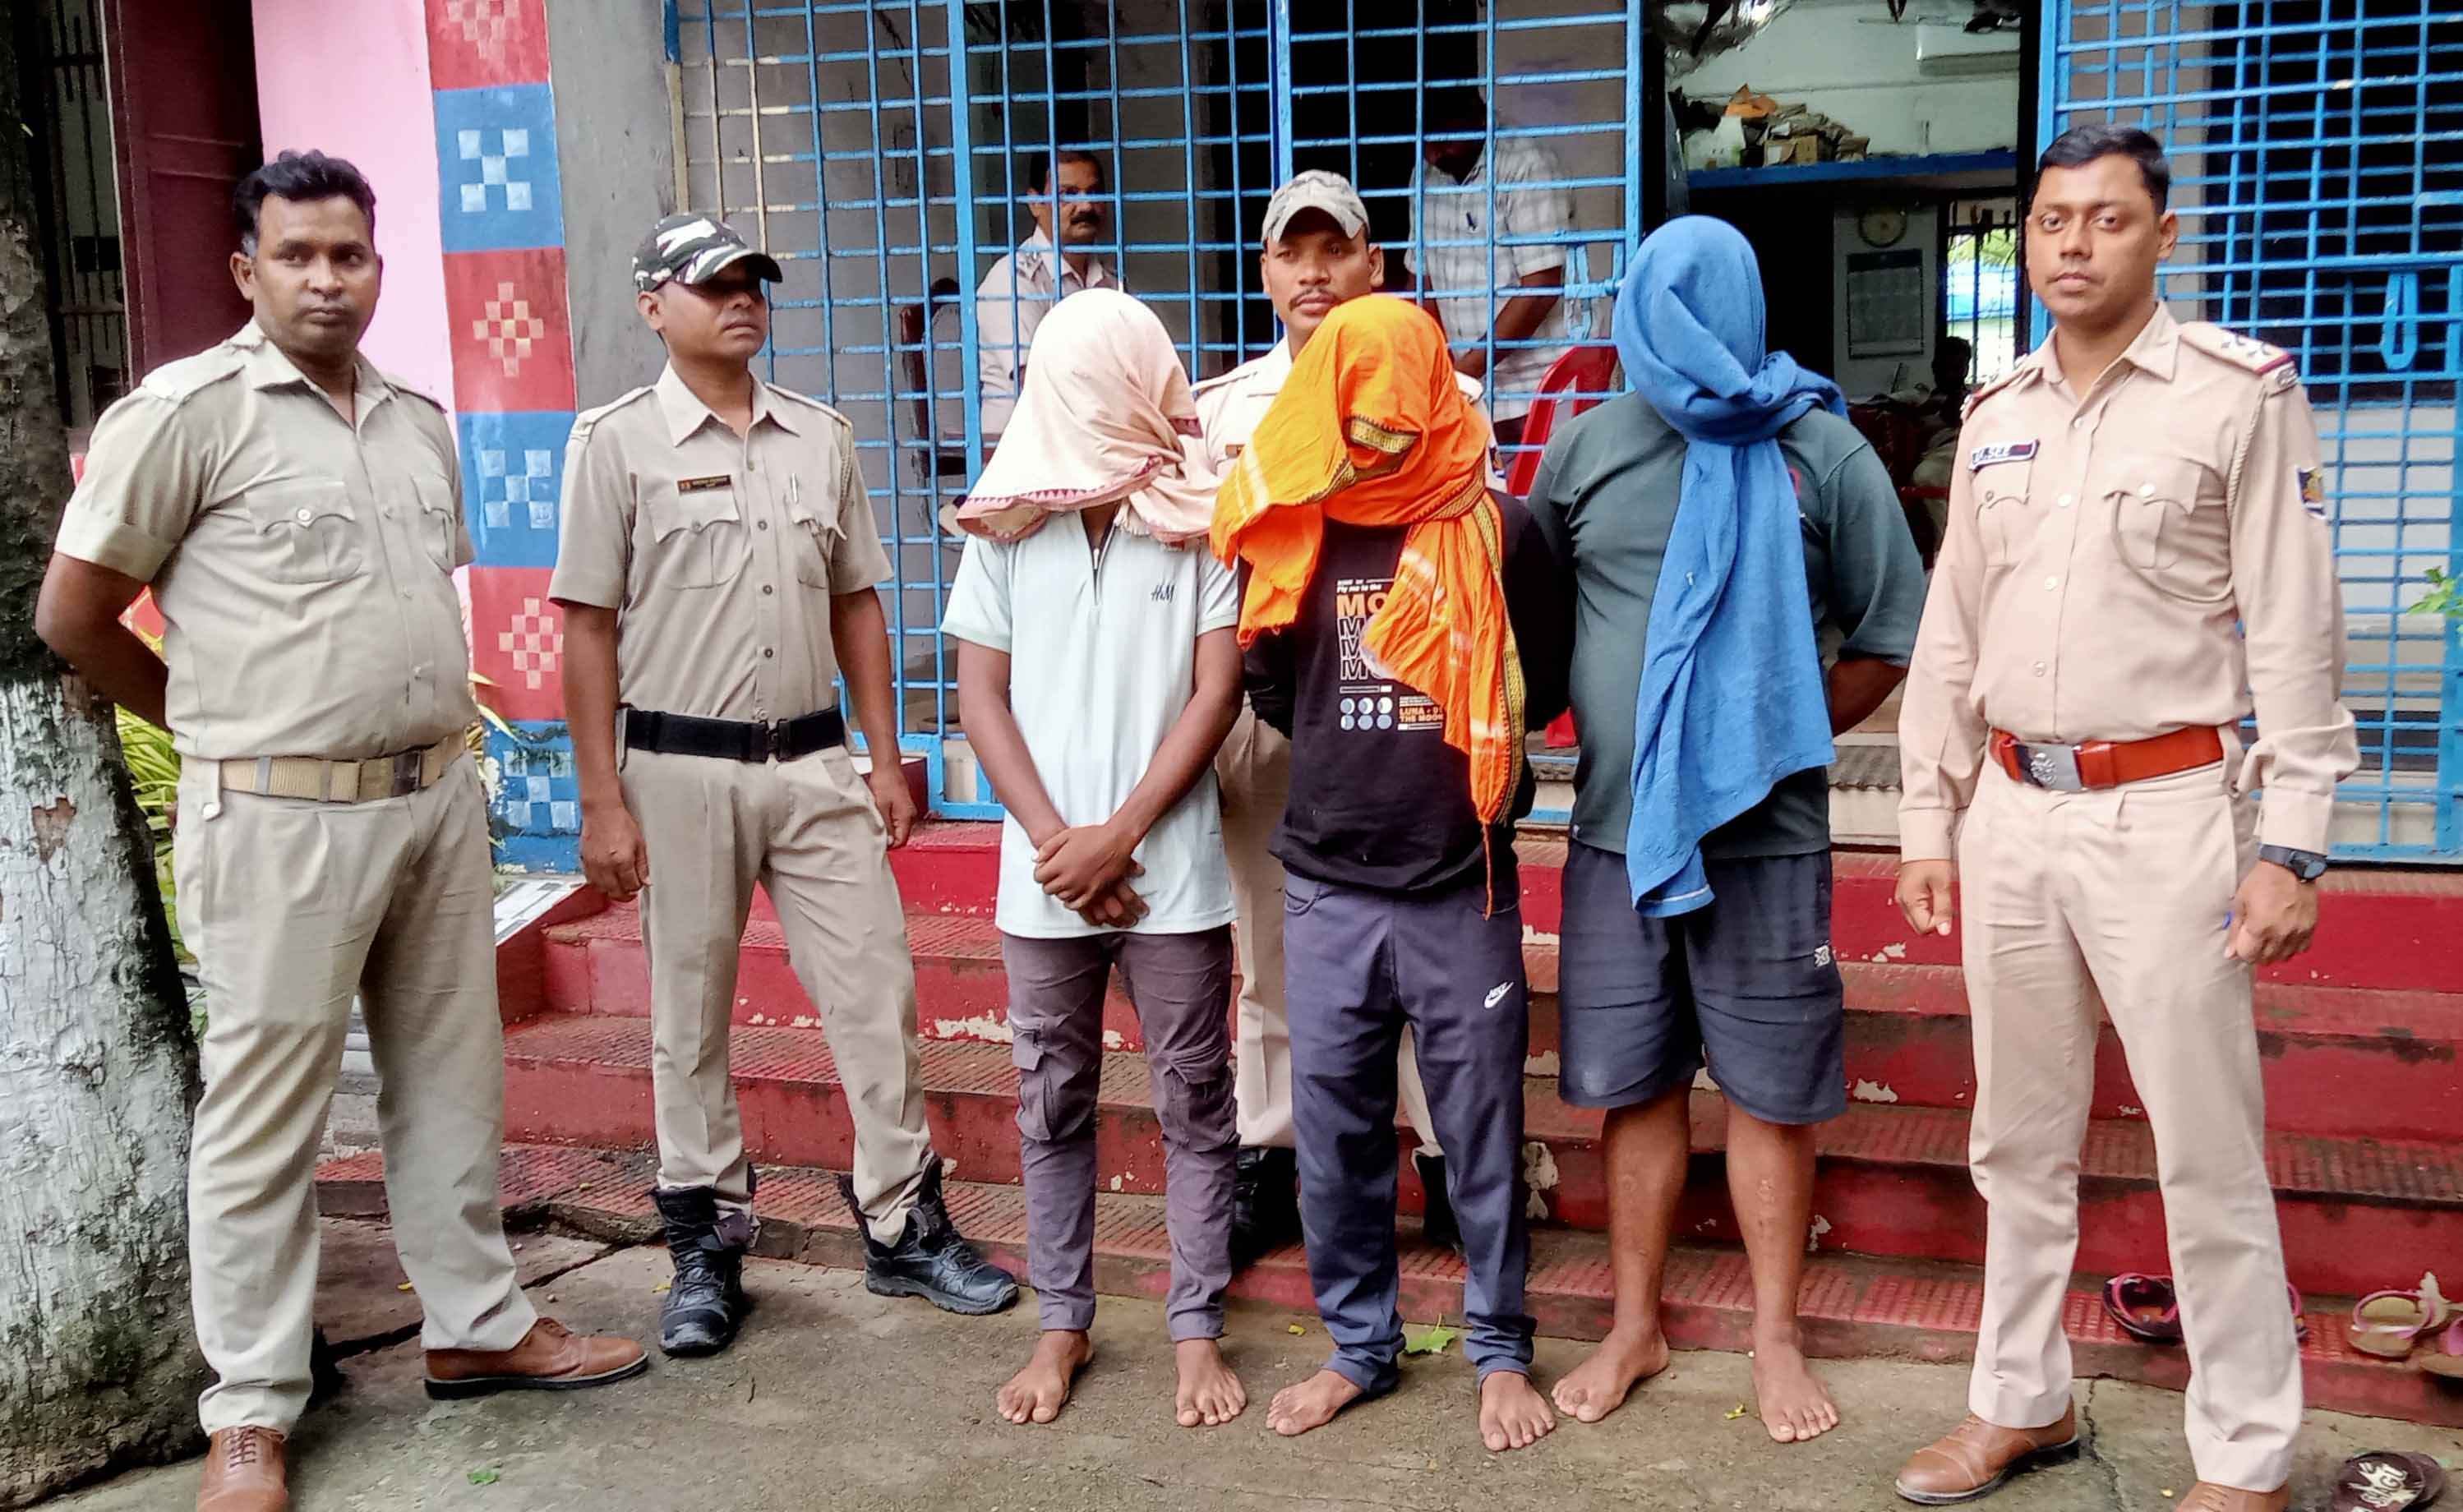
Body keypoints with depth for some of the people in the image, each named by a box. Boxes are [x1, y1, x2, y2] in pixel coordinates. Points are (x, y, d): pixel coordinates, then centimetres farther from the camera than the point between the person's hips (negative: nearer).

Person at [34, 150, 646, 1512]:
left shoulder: (420, 420, 11)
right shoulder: (188, 411, -8)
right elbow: (72, 614, -4)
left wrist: (433, 737, 14)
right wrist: (221, 726, 6)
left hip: (437, 798, 6)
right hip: (283, 820, -6)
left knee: (452, 1081, 14)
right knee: (265, 1111, 3)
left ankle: (477, 1325, 30)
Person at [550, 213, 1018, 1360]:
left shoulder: (820, 437, 10)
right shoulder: (618, 442, -2)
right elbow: (588, 631, -4)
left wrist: (886, 760, 10)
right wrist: (603, 804, -9)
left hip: (814, 761, 3)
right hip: (681, 769, -3)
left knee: (875, 990, 3)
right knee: (691, 1015, 7)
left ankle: (906, 1227, 16)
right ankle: (705, 1247, 21)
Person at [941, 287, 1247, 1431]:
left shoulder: (1201, 519, -3)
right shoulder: (1006, 520, 4)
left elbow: (1216, 694, -5)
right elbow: (981, 695, 3)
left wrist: (1113, 839, -10)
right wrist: (1054, 839, -8)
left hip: (1173, 871, -2)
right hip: (1044, 874, 2)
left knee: (1194, 1104, 7)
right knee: (1052, 1104, 12)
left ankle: (1196, 1327, 21)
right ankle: (1062, 1324, 27)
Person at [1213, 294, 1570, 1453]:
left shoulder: (1497, 529, -5)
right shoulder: (1290, 533, 1)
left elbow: (1542, 683, 7)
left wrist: (1465, 755, 4)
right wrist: (1353, 754, 4)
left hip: (1464, 888, -2)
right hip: (1327, 886, 2)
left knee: (1481, 1131, 8)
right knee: (1333, 1130, 11)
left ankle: (1500, 1350, 26)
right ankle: (1358, 1346, 28)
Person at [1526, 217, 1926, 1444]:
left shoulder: (1820, 451, -2)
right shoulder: (1589, 444, 5)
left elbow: (1889, 641, 2)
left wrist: (1785, 735, -1)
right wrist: (1601, 729, 6)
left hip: (1766, 836, -2)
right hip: (1616, 828, 2)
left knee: (1769, 1089, 7)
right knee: (1634, 1083, 11)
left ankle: (1775, 1339, 23)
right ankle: (1635, 1329, 26)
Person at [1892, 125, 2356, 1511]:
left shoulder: (2243, 394, -4)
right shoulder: (1997, 422, 11)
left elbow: (2296, 630, -7)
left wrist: (2292, 844, -12)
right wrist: (1929, 821, 11)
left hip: (2165, 812, -5)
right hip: (2012, 811, 5)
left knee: (2209, 1153, 1)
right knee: (2021, 1139, 14)